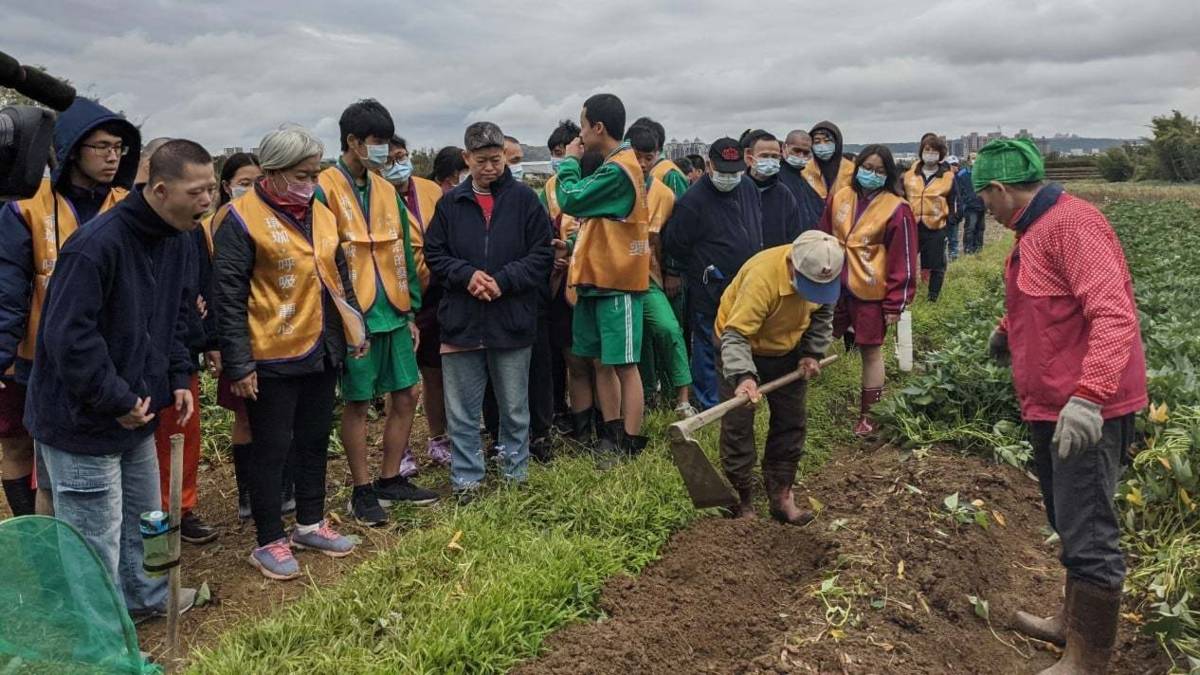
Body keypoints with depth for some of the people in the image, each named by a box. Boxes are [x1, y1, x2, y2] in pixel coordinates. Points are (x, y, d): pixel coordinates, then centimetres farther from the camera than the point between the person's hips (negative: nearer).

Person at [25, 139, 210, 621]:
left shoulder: (178, 245, 3)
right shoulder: (97, 245, -26)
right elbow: (68, 335, -28)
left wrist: (178, 379, 5)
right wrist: (117, 402, -21)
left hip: (136, 414, 9)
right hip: (81, 423, -8)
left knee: (141, 516, 25)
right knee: (95, 539, 3)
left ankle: (144, 595, 45)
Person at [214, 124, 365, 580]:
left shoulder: (321, 214, 10)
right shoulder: (243, 218, -11)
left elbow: (339, 276, 20)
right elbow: (228, 295, -13)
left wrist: (356, 328, 17)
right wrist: (239, 364, -16)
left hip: (322, 353, 7)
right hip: (273, 358, -7)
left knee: (314, 441, 17)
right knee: (271, 449, 4)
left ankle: (310, 524, 33)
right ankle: (269, 542, 17)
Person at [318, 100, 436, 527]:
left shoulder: (387, 190, 11)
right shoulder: (325, 190, -9)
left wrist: (412, 310, 13)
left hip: (393, 312, 7)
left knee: (406, 395, 9)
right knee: (357, 403, 3)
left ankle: (390, 480, 25)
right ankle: (362, 491, 17)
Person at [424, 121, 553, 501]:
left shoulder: (524, 199, 0)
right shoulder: (451, 203, 5)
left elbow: (542, 256, -2)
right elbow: (434, 255, 6)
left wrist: (502, 280, -14)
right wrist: (466, 274, -12)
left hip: (512, 322, -1)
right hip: (461, 322, 1)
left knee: (515, 409, 12)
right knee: (462, 412, 7)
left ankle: (516, 475, 28)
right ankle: (466, 480, 21)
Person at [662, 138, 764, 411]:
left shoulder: (749, 189, 6)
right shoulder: (692, 201, -17)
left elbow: (758, 228, 22)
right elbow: (673, 245, -12)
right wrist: (701, 267, -3)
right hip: (709, 291, -7)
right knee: (708, 346, 3)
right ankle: (709, 405, 15)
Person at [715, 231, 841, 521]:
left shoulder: (822, 274, -18)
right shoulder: (762, 276, -38)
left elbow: (822, 313, 2)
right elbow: (736, 335, -40)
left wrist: (813, 353, -8)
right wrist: (744, 376, -53)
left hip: (787, 351, 6)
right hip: (742, 347, -6)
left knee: (792, 421, 7)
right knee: (738, 424, -4)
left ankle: (780, 494, 19)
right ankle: (742, 499, 8)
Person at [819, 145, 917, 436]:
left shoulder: (897, 209, -9)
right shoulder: (840, 199, 5)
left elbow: (903, 259, -8)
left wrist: (895, 303, -9)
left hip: (871, 292, -4)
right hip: (836, 287, 5)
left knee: (870, 350, 5)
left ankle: (869, 414, 20)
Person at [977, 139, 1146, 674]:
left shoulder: (1072, 223, -20)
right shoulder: (1034, 230, 11)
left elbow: (1114, 315, -30)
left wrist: (1087, 397, -37)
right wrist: (1006, 330, 39)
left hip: (1086, 412, -11)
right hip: (1051, 408, 11)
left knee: (1088, 535, -3)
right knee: (1070, 524, 23)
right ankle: (1073, 622, 40)